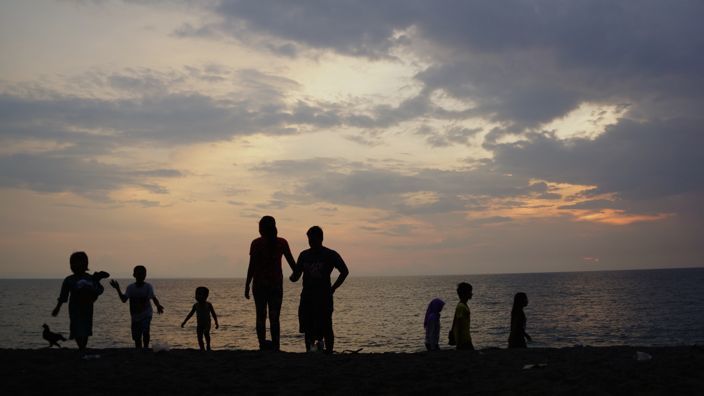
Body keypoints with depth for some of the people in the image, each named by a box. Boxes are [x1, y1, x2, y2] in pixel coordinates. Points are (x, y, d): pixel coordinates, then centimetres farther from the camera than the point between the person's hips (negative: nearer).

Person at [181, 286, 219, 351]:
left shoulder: (208, 305, -2)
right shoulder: (196, 305, 5)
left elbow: (213, 314, 4)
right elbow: (190, 314, 14)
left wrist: (216, 323, -2)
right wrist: (184, 322, 12)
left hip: (207, 324, -4)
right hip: (199, 324, 4)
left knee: (206, 333, -28)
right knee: (199, 337, -3)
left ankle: (208, 346, -14)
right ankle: (202, 349, 8)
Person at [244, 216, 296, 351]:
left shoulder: (256, 243, -5)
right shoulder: (282, 242, 1)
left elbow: (252, 266, -8)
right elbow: (292, 263, 3)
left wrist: (247, 285, -2)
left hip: (260, 284, -2)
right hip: (276, 283, 2)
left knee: (260, 316, 7)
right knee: (274, 318, 6)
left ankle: (263, 345, -6)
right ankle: (275, 347, -2)